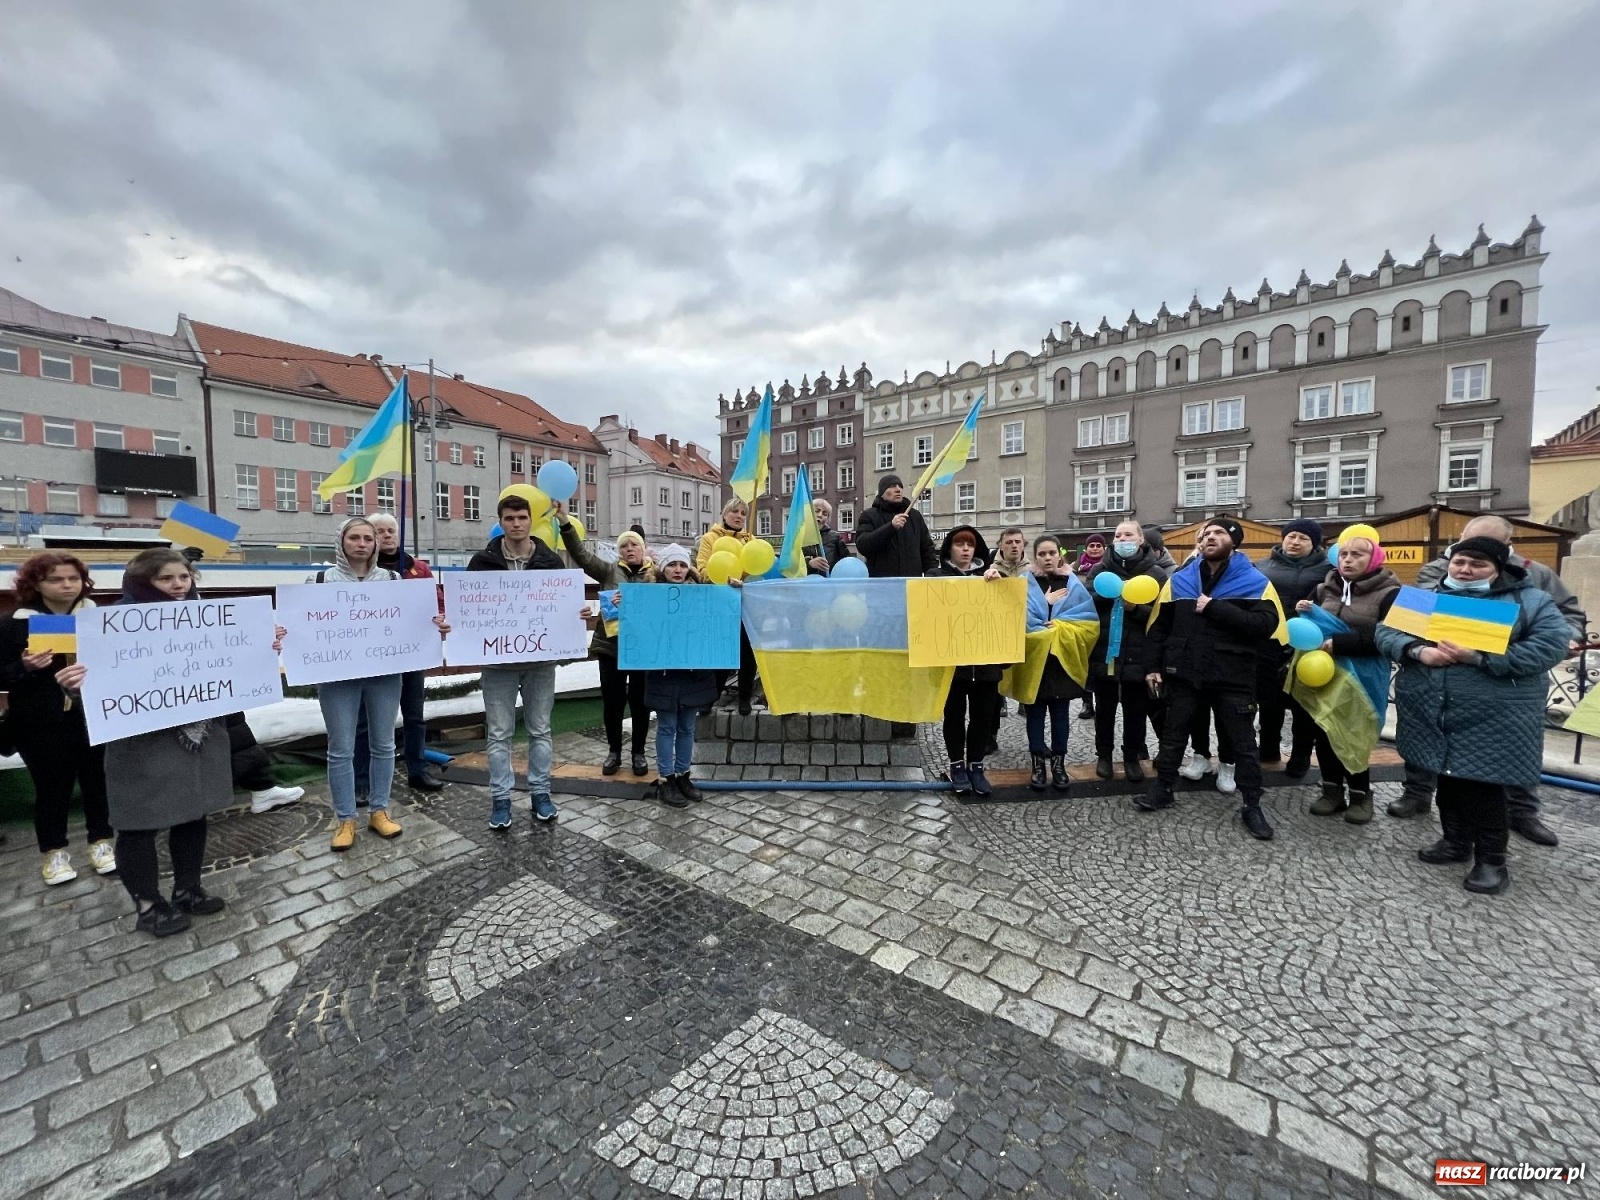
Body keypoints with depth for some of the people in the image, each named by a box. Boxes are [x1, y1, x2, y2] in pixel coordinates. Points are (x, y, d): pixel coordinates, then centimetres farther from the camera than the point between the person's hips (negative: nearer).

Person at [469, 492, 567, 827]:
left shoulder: (551, 561, 1)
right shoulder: (483, 561, 0)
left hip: (541, 659, 1)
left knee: (540, 730, 12)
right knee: (499, 733, 8)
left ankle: (541, 794, 25)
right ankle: (500, 799, 20)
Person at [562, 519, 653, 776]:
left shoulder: (656, 574, 4)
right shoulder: (609, 571, 4)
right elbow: (581, 553, -5)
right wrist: (564, 521, -15)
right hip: (610, 645, 1)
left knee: (640, 701, 9)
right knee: (612, 700, 9)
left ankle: (639, 752, 26)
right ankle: (614, 751, 27)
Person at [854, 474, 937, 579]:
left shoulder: (915, 515, 18)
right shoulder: (869, 516, 5)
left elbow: (926, 548, 21)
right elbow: (862, 545, -11)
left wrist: (933, 573, 5)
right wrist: (891, 527, -20)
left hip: (912, 581, 4)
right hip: (880, 582, -4)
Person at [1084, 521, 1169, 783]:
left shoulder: (1156, 574, 0)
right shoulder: (1100, 569, 5)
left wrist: (1136, 608, -21)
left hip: (1137, 654, -1)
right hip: (1104, 651, 1)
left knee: (1135, 710, 10)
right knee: (1104, 708, 13)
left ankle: (1132, 757, 27)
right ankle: (1103, 754, 28)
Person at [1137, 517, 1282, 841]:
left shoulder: (1255, 582, -3)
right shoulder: (1179, 580, 5)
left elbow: (1266, 624, -18)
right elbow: (1159, 627, 6)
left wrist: (1214, 608, -22)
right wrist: (1152, 665, 1)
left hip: (1233, 678, -2)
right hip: (1184, 674, 2)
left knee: (1244, 743, 9)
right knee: (1172, 736, 13)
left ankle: (1251, 805, 25)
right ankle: (1162, 789, 28)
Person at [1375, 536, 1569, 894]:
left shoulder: (1529, 601, 1)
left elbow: (1551, 645, -11)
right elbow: (1386, 631, 2)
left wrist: (1480, 658, -21)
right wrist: (1418, 651, -18)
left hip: (1493, 716, -3)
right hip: (1432, 713, 4)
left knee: (1483, 783, -1)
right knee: (1447, 777, 16)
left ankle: (1491, 858, 16)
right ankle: (1455, 841, 32)